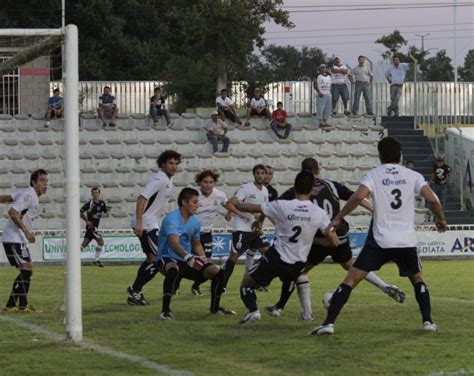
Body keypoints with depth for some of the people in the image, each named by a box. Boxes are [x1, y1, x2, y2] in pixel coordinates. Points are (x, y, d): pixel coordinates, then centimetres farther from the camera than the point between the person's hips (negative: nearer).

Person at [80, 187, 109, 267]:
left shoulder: (102, 203, 8)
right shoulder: (89, 203, -10)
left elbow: (107, 213, 15)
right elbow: (81, 212, -6)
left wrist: (105, 214, -9)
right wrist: (86, 221, -11)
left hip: (95, 227, 7)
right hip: (91, 225, -7)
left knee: (84, 244, 7)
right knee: (101, 241, -13)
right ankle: (96, 260, -6)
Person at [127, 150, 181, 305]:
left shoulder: (167, 181, 17)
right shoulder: (159, 179, -15)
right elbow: (142, 198, -24)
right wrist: (139, 222, -30)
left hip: (150, 224, 11)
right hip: (145, 223, -11)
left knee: (152, 258, 16)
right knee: (158, 258, -12)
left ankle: (134, 291, 21)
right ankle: (135, 291, -8)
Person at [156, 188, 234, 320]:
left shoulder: (195, 222, 6)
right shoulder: (172, 219, -20)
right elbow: (174, 242, -37)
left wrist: (203, 259, 5)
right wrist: (187, 257, -52)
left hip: (187, 261, 8)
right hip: (167, 259, -8)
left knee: (218, 272, -3)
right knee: (173, 270, -43)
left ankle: (215, 308, 20)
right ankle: (165, 311, -36)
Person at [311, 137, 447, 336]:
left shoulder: (373, 175, -1)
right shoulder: (413, 176, 4)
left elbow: (358, 196, -18)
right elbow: (432, 199, -7)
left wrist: (337, 218, -9)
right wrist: (441, 218, 12)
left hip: (380, 240, -2)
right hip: (407, 241, 2)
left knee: (351, 279, 0)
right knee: (417, 279, 26)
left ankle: (328, 323, -10)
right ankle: (428, 321, 15)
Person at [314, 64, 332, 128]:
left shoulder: (328, 76, 17)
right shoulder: (318, 76, -4)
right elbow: (315, 85, -10)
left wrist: (330, 92, 13)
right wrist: (319, 92, -19)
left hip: (328, 94, 7)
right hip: (321, 95, -7)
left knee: (327, 109, 7)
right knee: (320, 108, -8)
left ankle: (325, 121, 12)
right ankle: (321, 122, -5)